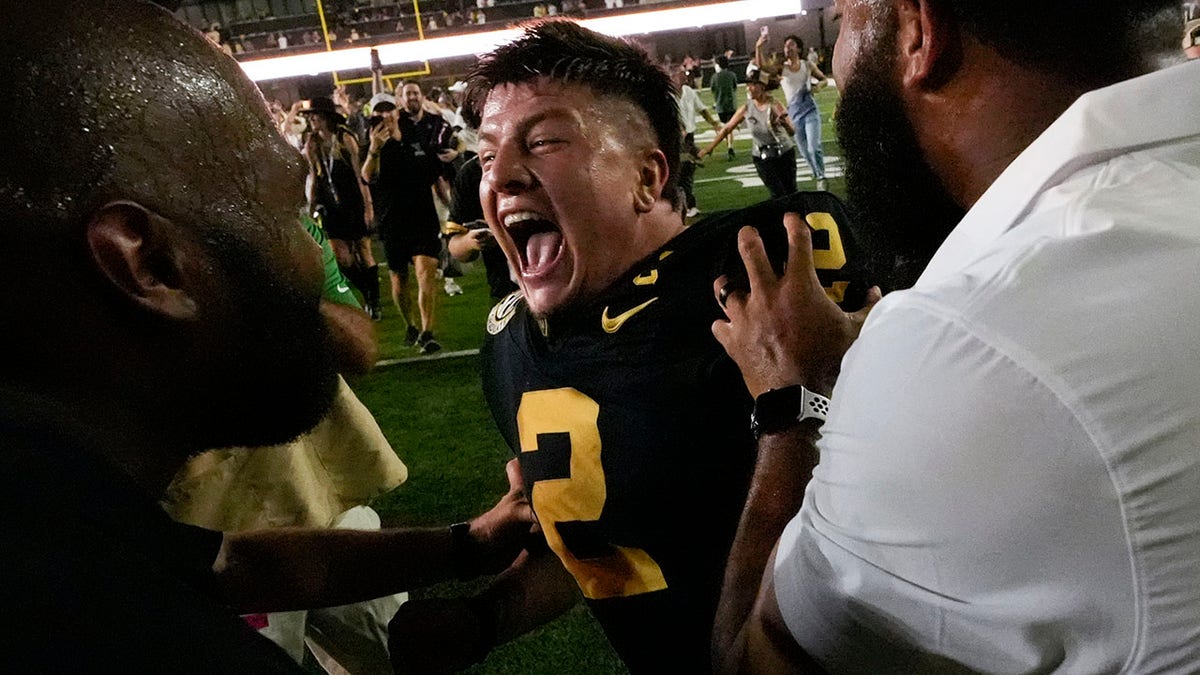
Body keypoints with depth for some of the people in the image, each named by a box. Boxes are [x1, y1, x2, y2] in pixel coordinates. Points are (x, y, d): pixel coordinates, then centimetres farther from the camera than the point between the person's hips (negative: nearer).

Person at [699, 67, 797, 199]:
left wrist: (784, 122, -43)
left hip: (785, 154, 0)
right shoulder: (747, 108, -7)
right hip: (762, 158, 1)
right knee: (778, 194, -8)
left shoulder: (774, 105, -14)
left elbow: (791, 132, -20)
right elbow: (727, 128, 1)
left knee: (791, 193, 9)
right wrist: (709, 148, -2)